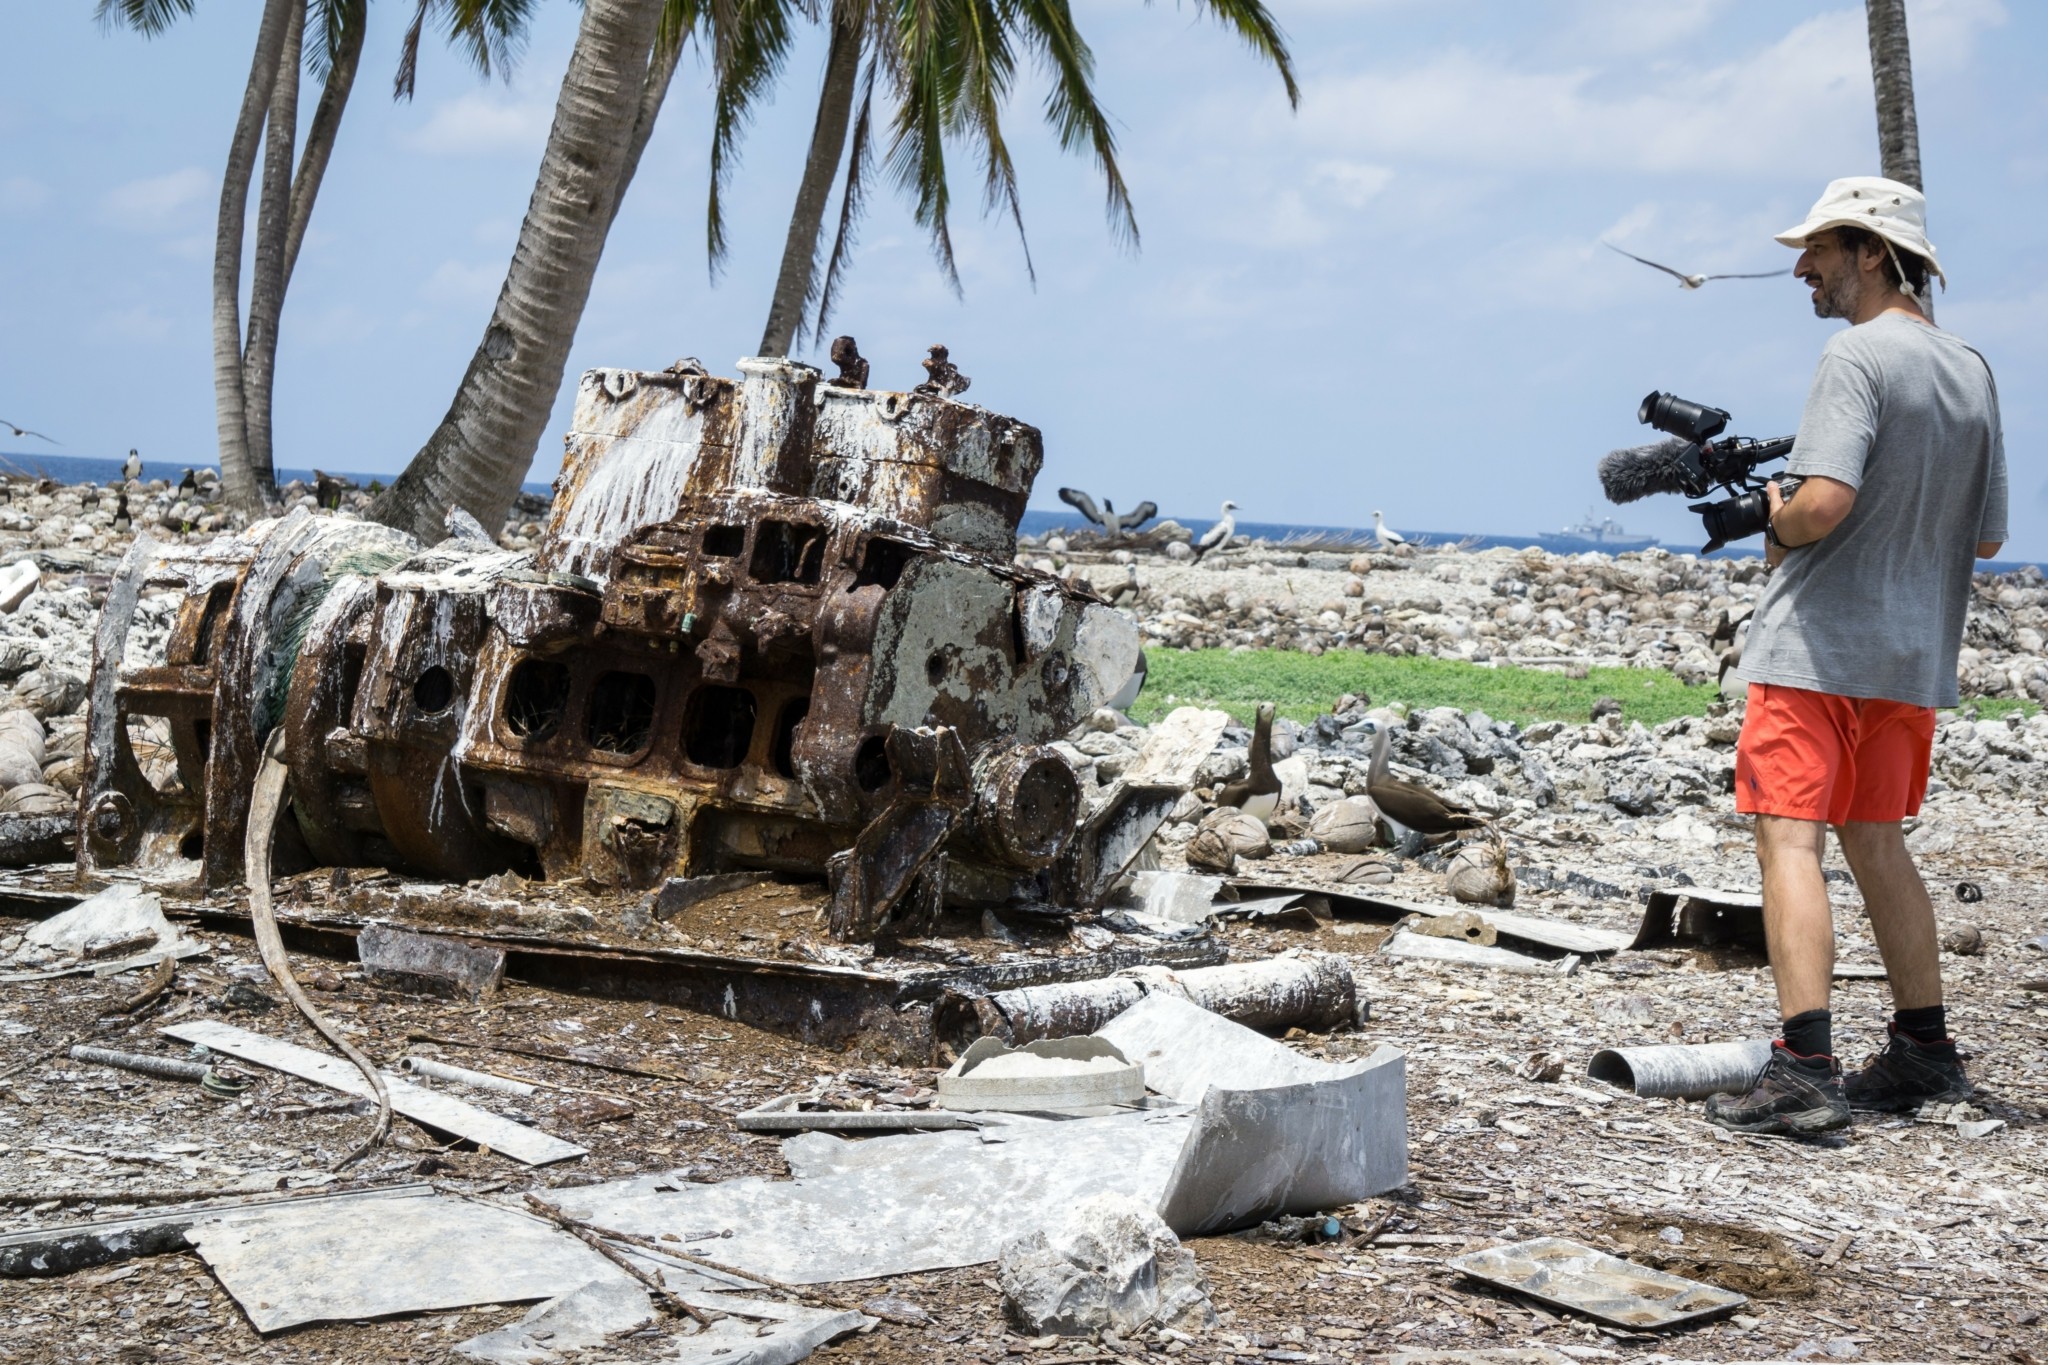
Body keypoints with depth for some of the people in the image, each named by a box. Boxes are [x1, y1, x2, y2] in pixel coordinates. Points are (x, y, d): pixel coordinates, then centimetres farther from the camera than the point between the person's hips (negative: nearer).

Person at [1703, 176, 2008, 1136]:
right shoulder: (1973, 373, 12)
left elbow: (1825, 501, -24)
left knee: (1789, 840, -8)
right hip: (1915, 652, 8)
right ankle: (1923, 1051, 21)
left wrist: (1778, 529, -4)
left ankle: (1805, 1068, -14)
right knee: (1876, 842, 18)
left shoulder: (1857, 355, -12)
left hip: (1817, 644, -8)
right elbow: (1985, 537, 16)